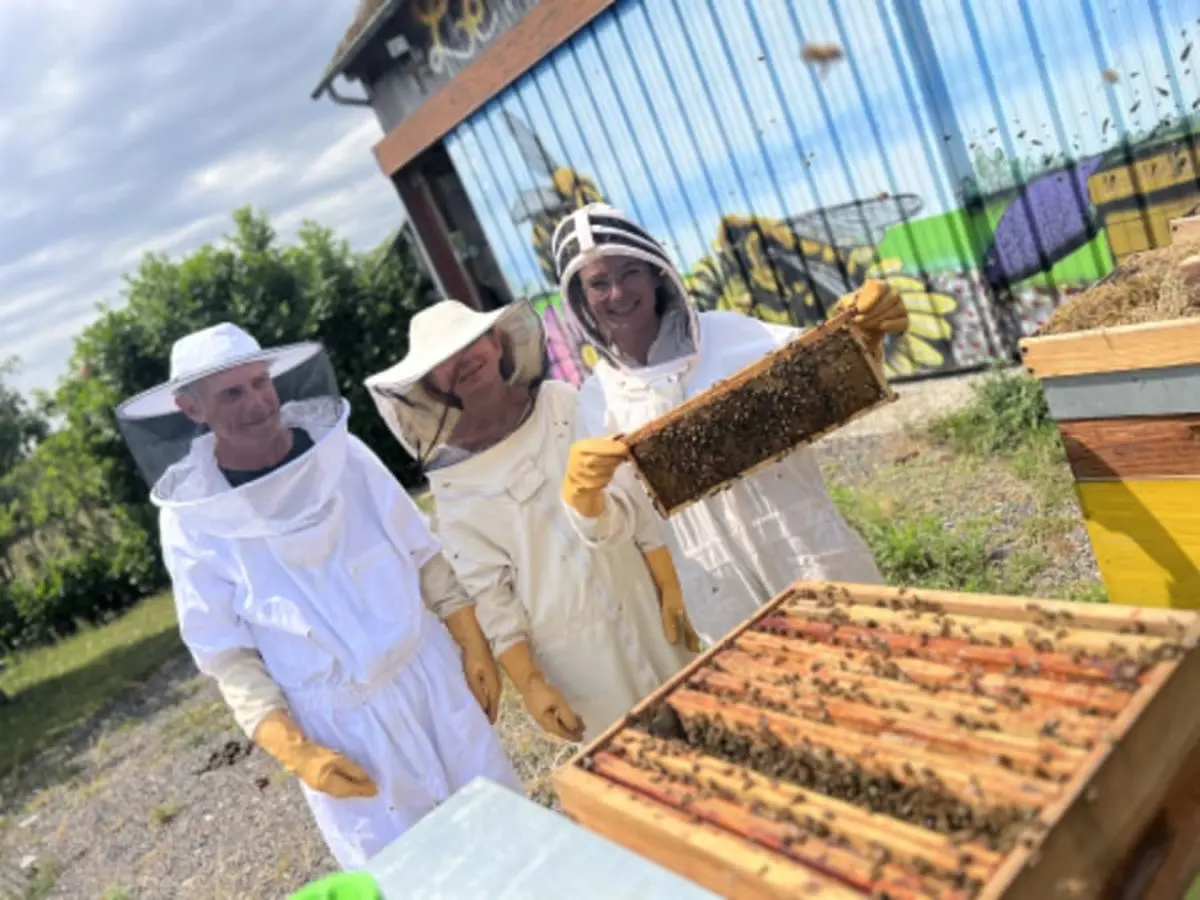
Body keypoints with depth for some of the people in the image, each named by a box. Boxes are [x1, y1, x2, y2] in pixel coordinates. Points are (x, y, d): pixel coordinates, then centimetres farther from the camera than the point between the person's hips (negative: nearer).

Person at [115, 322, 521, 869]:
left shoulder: (340, 451, -7)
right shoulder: (191, 519, -12)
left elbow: (423, 553, 1)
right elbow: (227, 654, -7)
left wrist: (474, 645, 2)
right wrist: (295, 750, -15)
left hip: (431, 674, 3)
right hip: (336, 723, -2)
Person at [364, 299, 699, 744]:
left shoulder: (565, 404, -6)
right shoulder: (452, 478, -11)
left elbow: (639, 501, -1)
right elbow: (486, 592, -8)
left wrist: (672, 592, -1)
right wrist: (529, 684, -9)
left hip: (642, 609, 3)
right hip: (571, 647, -2)